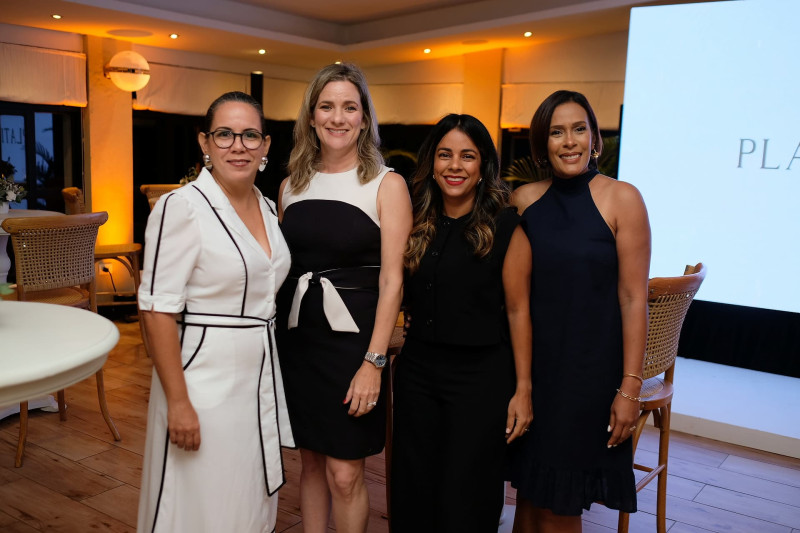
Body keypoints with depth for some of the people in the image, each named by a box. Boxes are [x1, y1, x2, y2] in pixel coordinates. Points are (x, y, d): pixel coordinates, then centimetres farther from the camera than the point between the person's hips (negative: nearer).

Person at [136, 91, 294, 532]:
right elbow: (158, 311, -17)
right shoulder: (182, 207, -14)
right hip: (205, 382, -7)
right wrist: (179, 401, -19)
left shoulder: (267, 207, 7)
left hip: (261, 376, 7)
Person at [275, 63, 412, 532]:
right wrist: (273, 341, 5)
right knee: (311, 460, 15)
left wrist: (373, 362, -15)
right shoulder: (293, 185, 8)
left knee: (344, 473, 1)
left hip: (353, 341, -4)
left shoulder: (386, 185, -5)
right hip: (298, 337, 4)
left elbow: (392, 279, -10)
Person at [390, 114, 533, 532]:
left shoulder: (505, 228, -9)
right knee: (412, 490, 16)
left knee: (465, 499, 8)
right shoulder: (416, 223, 3)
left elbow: (518, 310, -8)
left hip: (480, 375, -4)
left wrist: (523, 389, -8)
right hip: (417, 368, 4)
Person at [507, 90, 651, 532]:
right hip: (530, 361, 3)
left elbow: (633, 297, -9)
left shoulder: (621, 199, -8)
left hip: (589, 368, -3)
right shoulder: (524, 199, 2)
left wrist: (630, 388, -10)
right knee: (528, 494, 15)